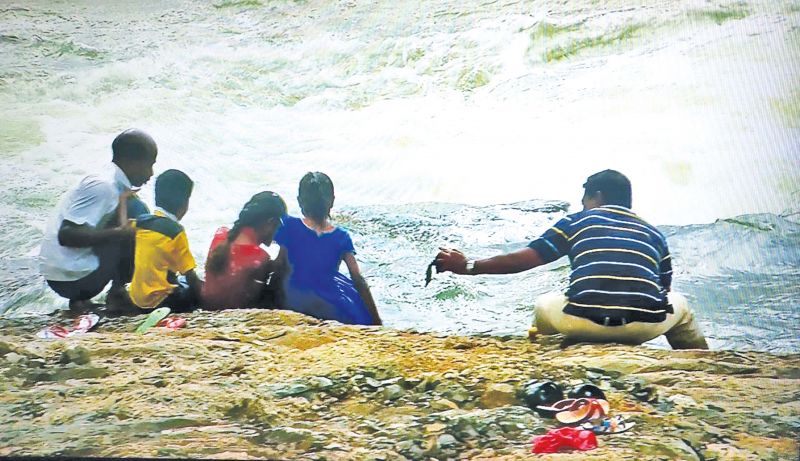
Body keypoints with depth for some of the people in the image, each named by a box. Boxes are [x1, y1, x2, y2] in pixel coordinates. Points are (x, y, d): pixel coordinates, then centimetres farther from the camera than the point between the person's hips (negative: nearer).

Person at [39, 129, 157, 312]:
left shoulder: (112, 182, 11)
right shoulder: (103, 186, -17)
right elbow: (65, 234, -24)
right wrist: (118, 233, -25)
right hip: (70, 278, -9)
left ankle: (80, 297, 13)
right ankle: (117, 291, 2)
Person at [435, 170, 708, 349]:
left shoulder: (577, 222, 15)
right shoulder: (654, 234, 22)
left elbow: (523, 260, 12)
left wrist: (468, 266, 22)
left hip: (584, 323, -1)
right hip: (644, 326, 2)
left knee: (544, 304, 31)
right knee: (678, 304, 35)